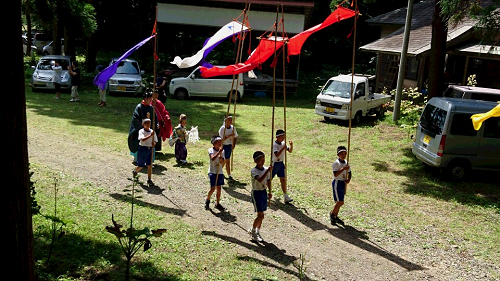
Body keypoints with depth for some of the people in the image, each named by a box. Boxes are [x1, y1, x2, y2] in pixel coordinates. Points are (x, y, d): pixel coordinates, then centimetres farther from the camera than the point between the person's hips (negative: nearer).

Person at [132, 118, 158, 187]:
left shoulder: (152, 131, 3)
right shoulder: (141, 131, -9)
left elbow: (155, 141, 7)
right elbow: (143, 139, -26)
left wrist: (154, 144, -16)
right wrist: (150, 135, -36)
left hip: (150, 149, 3)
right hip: (143, 148, -3)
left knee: (149, 165, 2)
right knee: (141, 165, 7)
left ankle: (149, 180, 10)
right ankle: (135, 171, 39)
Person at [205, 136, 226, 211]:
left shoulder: (222, 151, 4)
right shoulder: (211, 150, -9)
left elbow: (223, 163, -1)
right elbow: (213, 158, -27)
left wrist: (221, 159, -21)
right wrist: (219, 152, -32)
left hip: (220, 172, 5)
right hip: (212, 172, -4)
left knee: (219, 188, 8)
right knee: (212, 188, -8)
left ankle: (217, 204, 21)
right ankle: (207, 200, 19)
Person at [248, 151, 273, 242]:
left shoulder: (266, 169, 2)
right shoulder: (254, 170, -16)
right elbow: (260, 180, -33)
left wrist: (270, 192, 7)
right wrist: (268, 171, -37)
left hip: (264, 192, 6)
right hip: (256, 193, -6)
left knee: (260, 215, 12)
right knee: (261, 215, -8)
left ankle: (257, 232, 26)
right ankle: (253, 231, 13)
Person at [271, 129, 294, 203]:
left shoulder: (283, 143, 4)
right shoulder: (274, 145, -18)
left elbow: (290, 151, 7)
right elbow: (277, 155, -30)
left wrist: (291, 145, -11)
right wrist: (283, 148, -39)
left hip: (281, 164, 6)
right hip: (275, 164, -6)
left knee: (283, 179, 4)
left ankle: (286, 197, 4)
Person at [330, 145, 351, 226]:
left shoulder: (346, 163, 8)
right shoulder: (336, 163, -14)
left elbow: (349, 173, 13)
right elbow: (335, 174, -23)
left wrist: (348, 179, -6)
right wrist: (343, 169, -30)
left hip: (343, 183, 7)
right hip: (337, 183, -7)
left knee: (339, 202, 12)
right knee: (340, 202, -9)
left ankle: (335, 217, 24)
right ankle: (332, 213, 11)